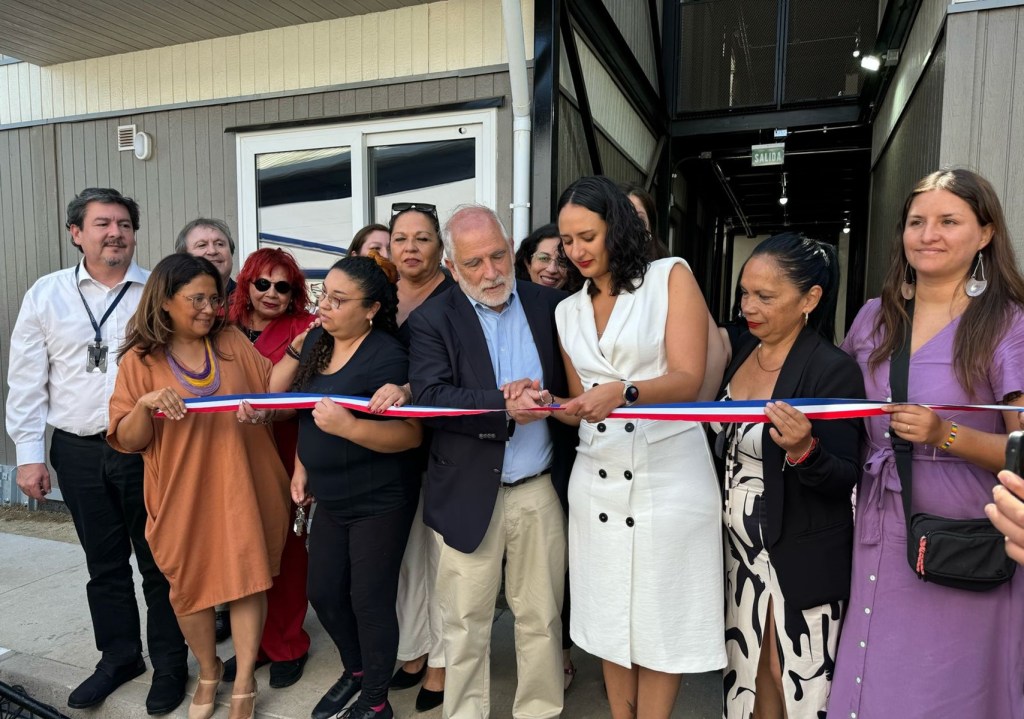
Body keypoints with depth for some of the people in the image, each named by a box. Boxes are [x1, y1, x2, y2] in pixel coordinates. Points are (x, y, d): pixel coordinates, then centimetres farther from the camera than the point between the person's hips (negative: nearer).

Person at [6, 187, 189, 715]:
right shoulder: (46, 294, 4)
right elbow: (28, 381, 5)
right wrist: (29, 453, 2)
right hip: (79, 451, 2)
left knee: (159, 561, 8)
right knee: (104, 562, 16)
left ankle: (169, 663, 24)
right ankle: (118, 656, 35)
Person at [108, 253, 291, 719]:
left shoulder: (234, 344, 1)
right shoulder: (139, 361, -3)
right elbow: (127, 441, -4)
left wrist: (263, 411, -17)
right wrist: (145, 404, -23)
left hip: (241, 488, 1)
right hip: (182, 494, 0)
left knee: (248, 579, 5)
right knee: (190, 586, 13)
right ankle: (208, 672, 38)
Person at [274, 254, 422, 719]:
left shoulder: (386, 356, -20)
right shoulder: (318, 340, 3)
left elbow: (411, 434, -25)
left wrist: (349, 427, -36)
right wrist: (301, 466, 11)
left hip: (380, 502, -7)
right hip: (330, 499, 8)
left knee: (369, 601, 6)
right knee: (323, 593, 17)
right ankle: (355, 670, 44)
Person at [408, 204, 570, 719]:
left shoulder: (548, 304, 3)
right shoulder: (432, 320, -4)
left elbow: (570, 379, 9)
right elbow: (428, 397, -17)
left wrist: (544, 397, -11)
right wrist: (504, 406, -26)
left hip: (541, 490, 2)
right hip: (470, 495, -2)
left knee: (541, 617, 15)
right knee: (466, 622, 12)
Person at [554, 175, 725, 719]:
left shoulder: (671, 277, -2)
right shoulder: (569, 311, 13)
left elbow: (687, 380, -12)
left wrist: (622, 392, -29)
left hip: (668, 477, -4)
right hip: (597, 480, 5)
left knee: (660, 628, 7)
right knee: (609, 618, 14)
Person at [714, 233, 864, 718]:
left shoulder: (835, 371, -18)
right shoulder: (741, 351, 1)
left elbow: (845, 479, -17)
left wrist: (803, 450, -35)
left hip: (801, 562, -6)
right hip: (740, 549, 6)